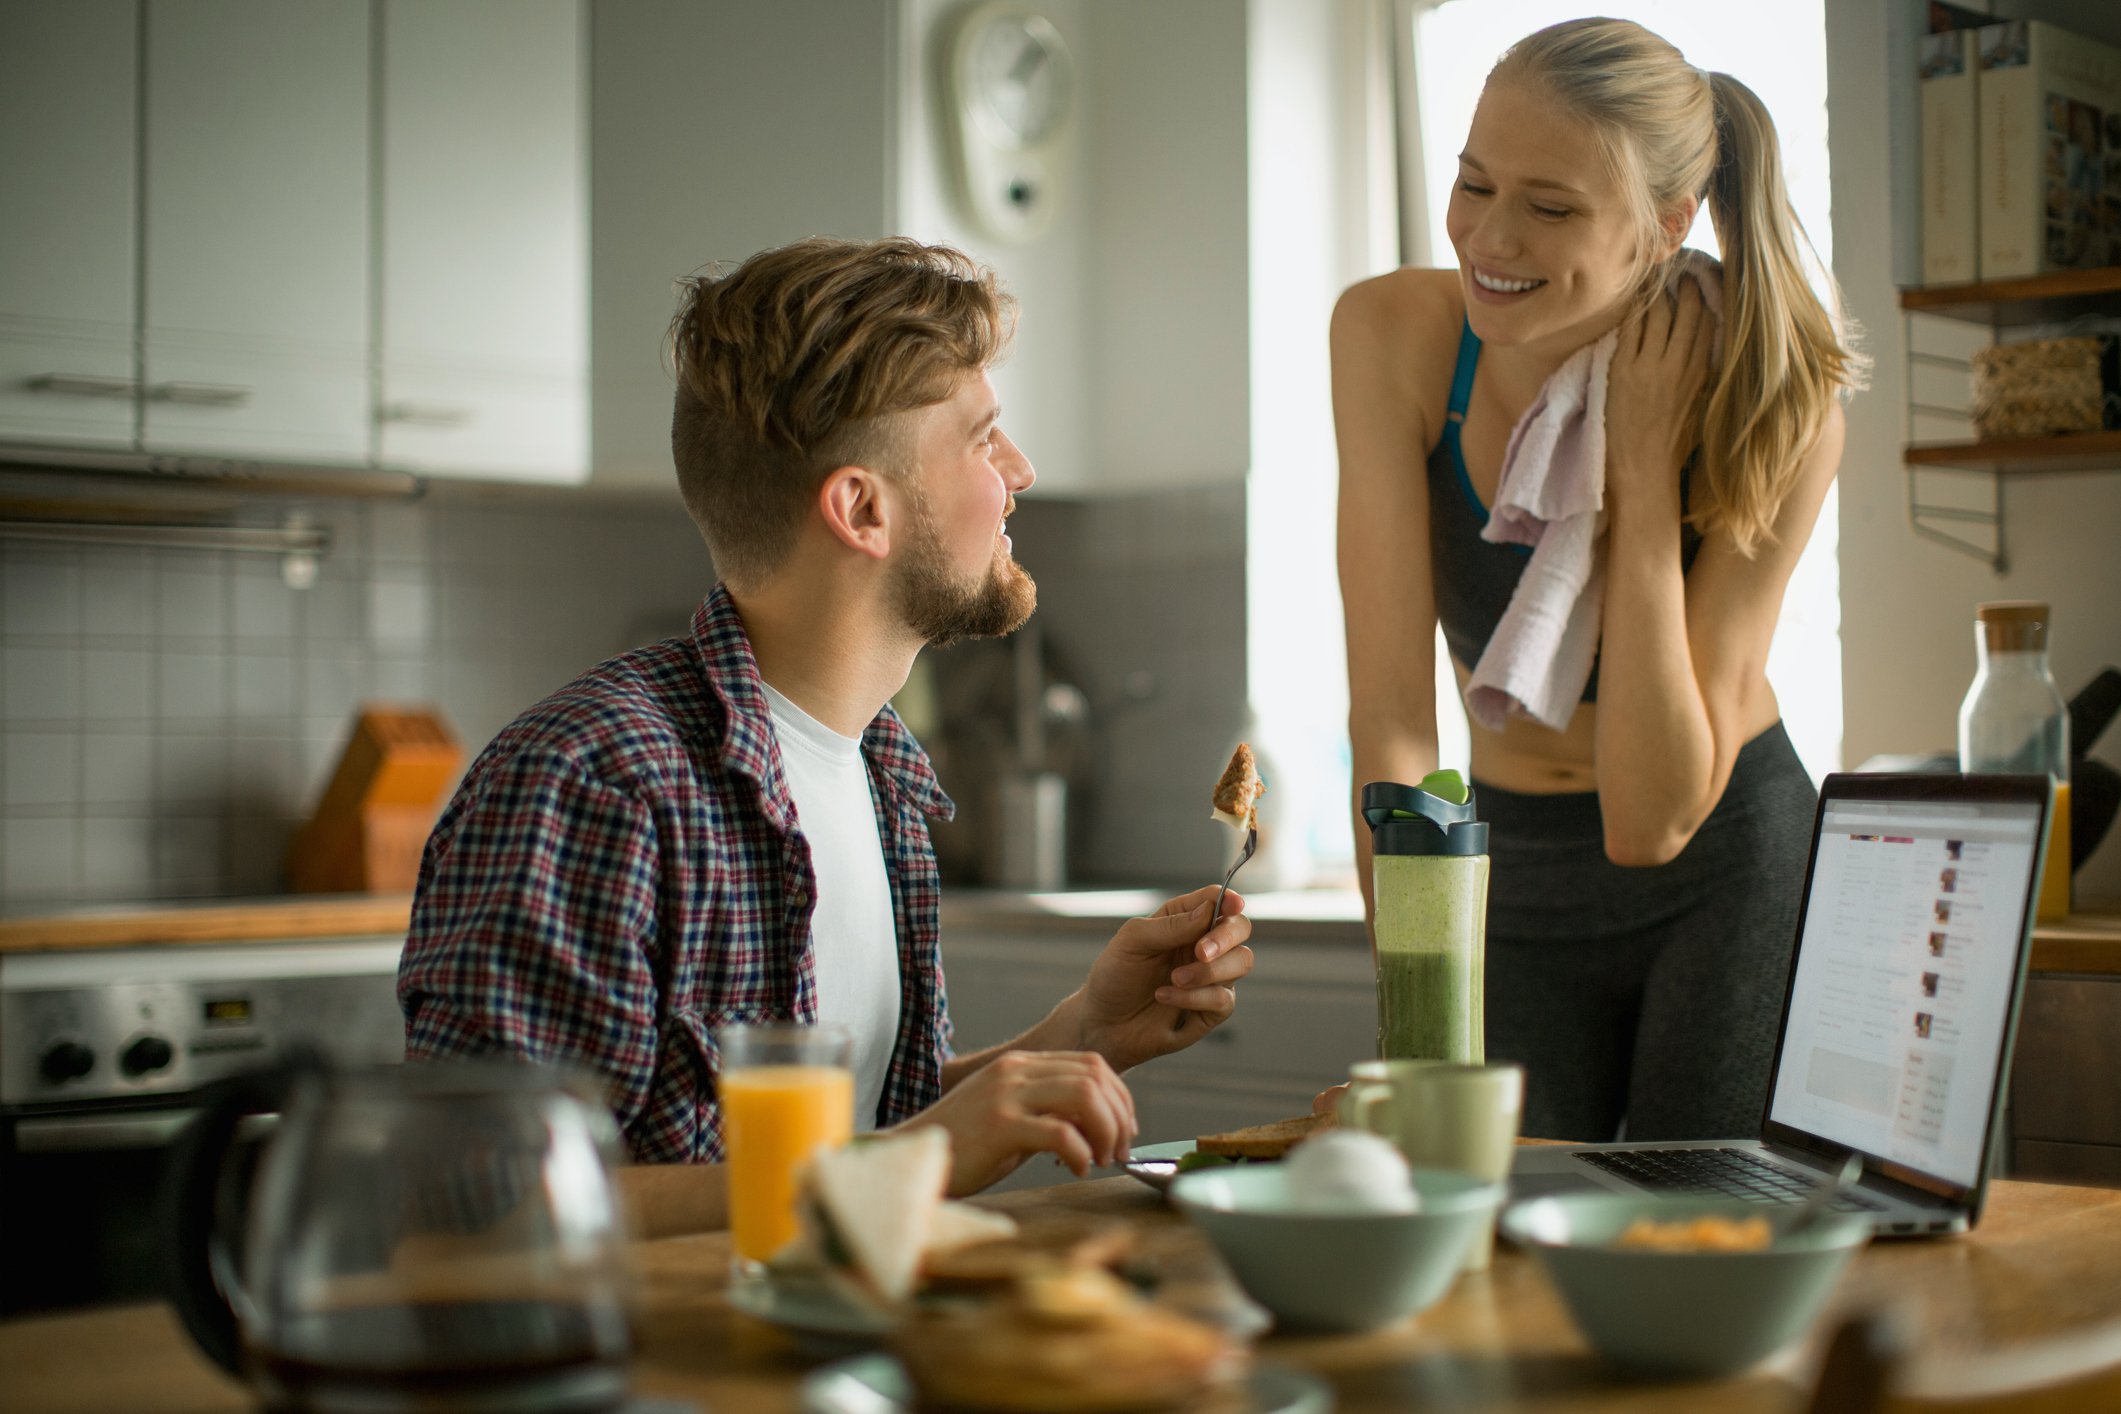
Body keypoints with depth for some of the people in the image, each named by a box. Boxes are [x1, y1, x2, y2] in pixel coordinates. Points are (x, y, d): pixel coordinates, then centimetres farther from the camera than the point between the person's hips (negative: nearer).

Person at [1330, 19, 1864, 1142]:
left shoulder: (1777, 411, -23)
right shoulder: (1392, 335, -19)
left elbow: (1654, 818, -26)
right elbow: (1392, 711, -23)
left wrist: (1646, 470, -29)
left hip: (1728, 876, -2)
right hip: (1512, 879, 2)